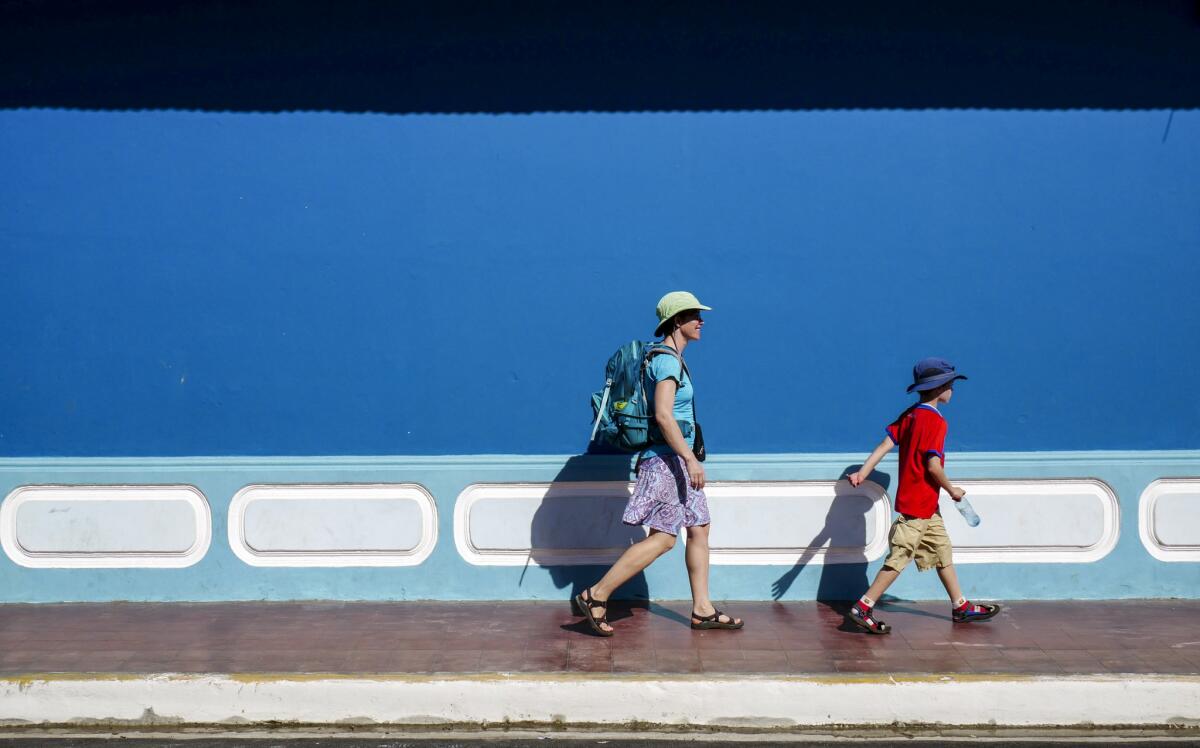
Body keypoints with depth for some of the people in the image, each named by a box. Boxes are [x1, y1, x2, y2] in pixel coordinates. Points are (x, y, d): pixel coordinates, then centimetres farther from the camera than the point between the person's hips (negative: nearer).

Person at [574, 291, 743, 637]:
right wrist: (690, 459, -25)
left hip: (675, 460, 11)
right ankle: (596, 596, -7)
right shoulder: (667, 360, -15)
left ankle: (702, 609, 16)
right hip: (667, 459, -11)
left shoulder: (671, 359, 16)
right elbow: (663, 416, -25)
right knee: (663, 538, -9)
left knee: (699, 528, 11)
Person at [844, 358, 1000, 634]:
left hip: (927, 506, 10)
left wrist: (862, 473, -7)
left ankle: (961, 607, 27)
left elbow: (884, 445, 0)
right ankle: (863, 608, -4)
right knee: (900, 557, -6)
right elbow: (933, 465, -21)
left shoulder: (910, 415, 8)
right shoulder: (935, 421, -16)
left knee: (942, 552, 17)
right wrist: (953, 491, -7)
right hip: (918, 503, -10)